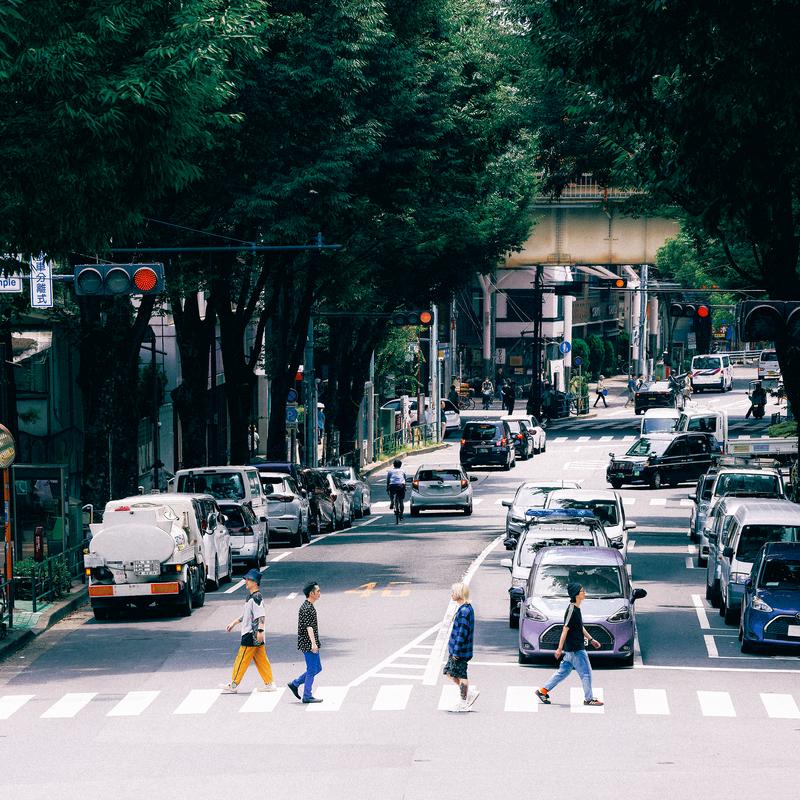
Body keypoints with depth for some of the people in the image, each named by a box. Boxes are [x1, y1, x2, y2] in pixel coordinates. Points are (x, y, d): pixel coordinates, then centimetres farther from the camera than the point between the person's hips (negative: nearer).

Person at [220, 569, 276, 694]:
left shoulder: (256, 597, -16)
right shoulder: (250, 596, 15)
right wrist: (234, 623, 28)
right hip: (249, 633, 10)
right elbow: (246, 615, 26)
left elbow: (261, 615, -24)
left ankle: (233, 685, 1)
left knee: (242, 659, -4)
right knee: (261, 659, 11)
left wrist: (260, 631, -30)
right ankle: (269, 684, 13)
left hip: (252, 635, -10)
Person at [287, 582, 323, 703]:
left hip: (310, 644, 10)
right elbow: (309, 626, -26)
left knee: (317, 668, 15)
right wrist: (313, 643, -34)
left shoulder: (309, 606, 16)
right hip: (308, 644, -10)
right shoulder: (307, 608, -17)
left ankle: (295, 684, 21)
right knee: (312, 670, -3)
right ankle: (307, 696, 3)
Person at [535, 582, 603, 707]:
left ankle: (543, 691, 19)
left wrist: (591, 639, 25)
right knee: (586, 673, -1)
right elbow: (565, 629, -20)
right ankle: (589, 699, 8)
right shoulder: (572, 610, -19)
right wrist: (560, 648, -21)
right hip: (575, 649, -10)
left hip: (575, 647, 10)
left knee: (563, 671, 15)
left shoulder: (576, 609, 11)